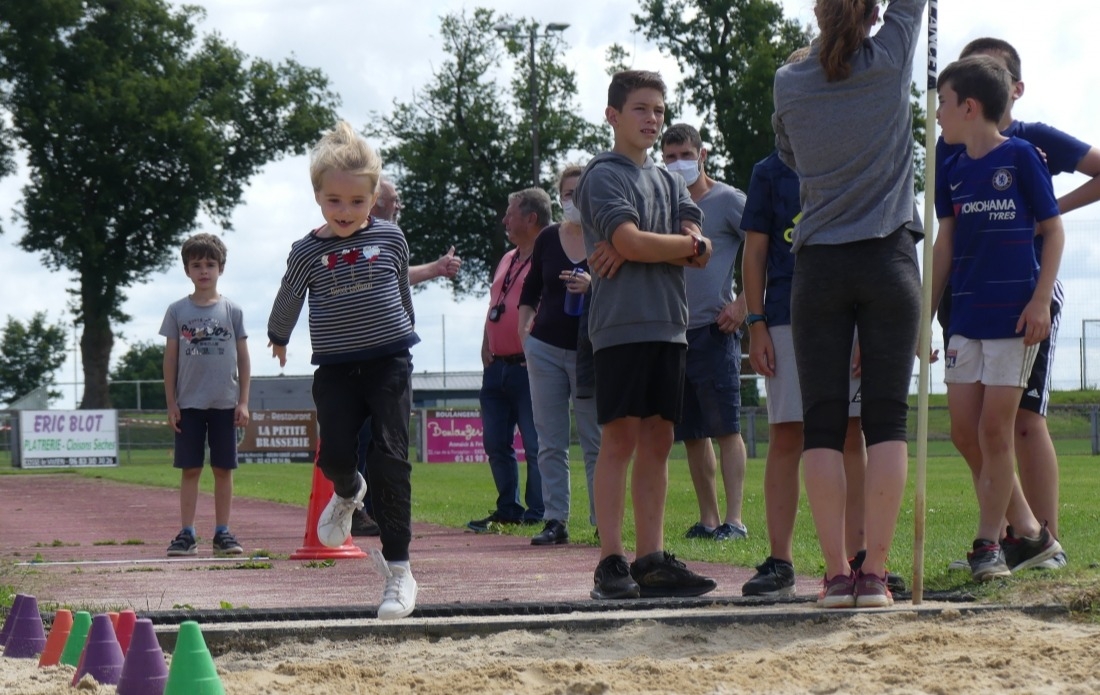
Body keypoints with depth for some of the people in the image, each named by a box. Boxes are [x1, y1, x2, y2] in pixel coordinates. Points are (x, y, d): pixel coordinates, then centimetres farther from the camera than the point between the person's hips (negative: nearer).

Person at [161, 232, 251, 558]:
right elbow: (170, 359, 5)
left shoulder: (232, 311, 4)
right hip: (189, 404, 0)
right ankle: (187, 534, 3)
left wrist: (243, 401, 0)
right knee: (190, 470, 1)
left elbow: (243, 359, 6)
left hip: (224, 403, 0)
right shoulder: (177, 311, 3)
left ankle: (222, 533, 10)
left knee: (223, 469, 4)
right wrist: (171, 403, 0)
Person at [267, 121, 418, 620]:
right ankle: (348, 493, 35)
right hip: (335, 368, 1)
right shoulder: (308, 252, -1)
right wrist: (278, 338, 32)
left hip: (388, 360, -1)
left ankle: (398, 568, -6)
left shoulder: (390, 238, 1)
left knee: (389, 459, -10)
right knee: (335, 455, -7)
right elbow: (288, 300, 17)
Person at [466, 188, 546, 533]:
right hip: (497, 368, 9)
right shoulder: (508, 259, 21)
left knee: (535, 445, -5)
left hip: (529, 367, -9)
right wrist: (486, 346, 12)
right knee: (496, 443, 10)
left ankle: (537, 514, -1)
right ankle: (508, 509, 18)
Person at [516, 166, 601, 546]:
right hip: (546, 348, 3)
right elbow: (530, 289, 20)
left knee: (596, 443, -3)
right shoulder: (548, 239, 8)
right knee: (550, 443, 3)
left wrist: (593, 286, -22)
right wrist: (523, 330, 9)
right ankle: (555, 520, 7)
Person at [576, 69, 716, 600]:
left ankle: (651, 559, 6)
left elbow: (699, 254, 6)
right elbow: (631, 241, -15)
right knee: (620, 440, -8)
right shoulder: (602, 175, 0)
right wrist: (688, 243, 0)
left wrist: (640, 249, -9)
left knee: (658, 441, 4)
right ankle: (611, 562, -9)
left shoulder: (669, 182, 20)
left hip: (668, 326, 7)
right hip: (621, 323, -7)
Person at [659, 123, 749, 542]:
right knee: (692, 433, 6)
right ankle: (708, 519, 11)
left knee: (726, 427, -8)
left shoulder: (727, 201, -1)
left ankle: (734, 519, -10)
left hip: (715, 330, -6)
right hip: (672, 331, 6)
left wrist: (743, 303, -12)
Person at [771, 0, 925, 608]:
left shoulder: (789, 83, 2)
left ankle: (836, 573, -4)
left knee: (822, 423, 1)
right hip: (889, 261, -1)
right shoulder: (891, 61, -2)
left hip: (819, 266, 1)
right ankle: (874, 573, -6)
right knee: (886, 422, -1)